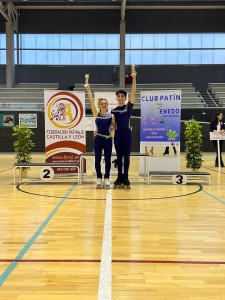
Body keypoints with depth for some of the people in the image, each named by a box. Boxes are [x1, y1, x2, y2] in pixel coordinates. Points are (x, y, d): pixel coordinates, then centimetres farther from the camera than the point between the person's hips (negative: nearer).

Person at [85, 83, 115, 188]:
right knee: (97, 159, 4)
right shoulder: (96, 114, 3)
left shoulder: (111, 115, 4)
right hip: (98, 139, 0)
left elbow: (114, 126, 7)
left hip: (108, 139, 0)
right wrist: (88, 90, -10)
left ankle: (107, 178, 11)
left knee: (108, 159, 2)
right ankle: (99, 179, 14)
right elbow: (91, 102, -5)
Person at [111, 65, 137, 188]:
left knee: (126, 156, 3)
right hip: (118, 134, 1)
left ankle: (125, 178, 11)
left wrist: (134, 78, -13)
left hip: (127, 133, -1)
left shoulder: (129, 107, 2)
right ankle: (119, 177, 15)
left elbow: (133, 92, -6)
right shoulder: (113, 110, 5)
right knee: (119, 156, 7)